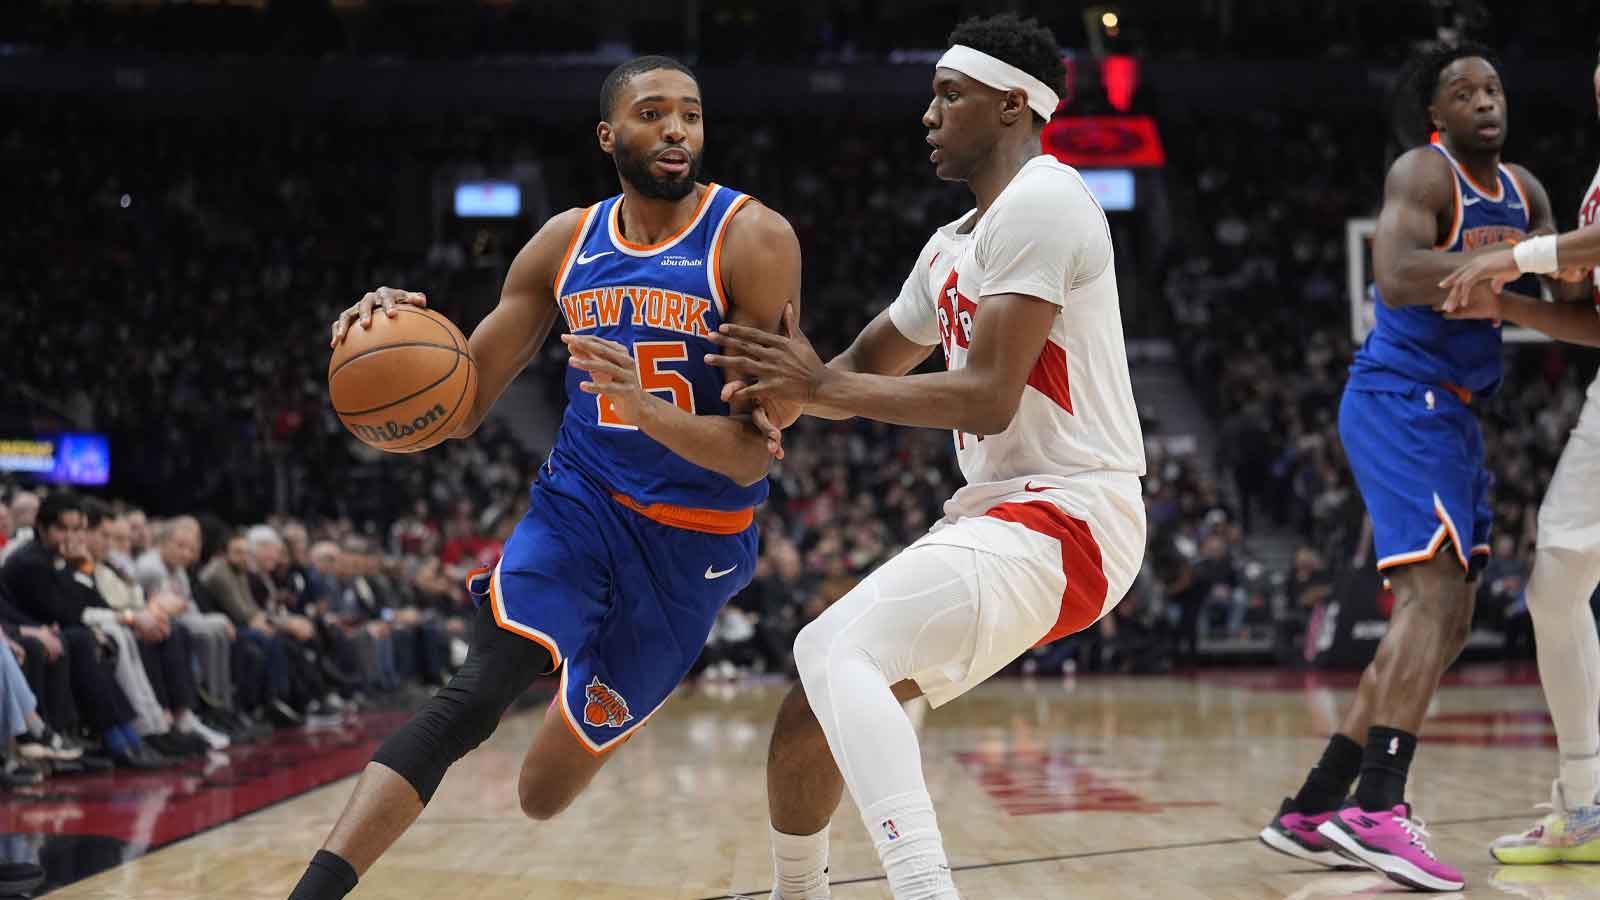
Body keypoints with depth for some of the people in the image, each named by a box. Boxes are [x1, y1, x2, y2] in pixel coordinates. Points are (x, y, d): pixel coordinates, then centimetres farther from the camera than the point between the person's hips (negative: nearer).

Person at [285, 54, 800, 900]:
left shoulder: (752, 240, -13)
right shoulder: (565, 242, 1)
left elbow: (752, 454, -17)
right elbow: (460, 407, 4)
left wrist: (643, 408, -36)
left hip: (695, 542, -2)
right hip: (577, 505, 2)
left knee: (544, 794, 8)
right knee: (471, 696, -27)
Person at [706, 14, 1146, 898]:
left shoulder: (1038, 203, -12)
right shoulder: (955, 244, 19)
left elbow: (987, 395, -20)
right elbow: (870, 364, 28)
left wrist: (820, 386, -13)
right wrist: (789, 391, 4)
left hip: (1064, 515, -10)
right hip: (996, 510, 10)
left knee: (836, 650, -28)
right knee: (809, 716, 11)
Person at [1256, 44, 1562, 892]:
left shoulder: (1524, 192, 17)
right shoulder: (1422, 173, -9)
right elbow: (1397, 278, -26)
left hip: (1451, 414, 10)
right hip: (1400, 400, -10)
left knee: (1446, 620, 9)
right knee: (1433, 594, -23)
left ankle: (1311, 810, 11)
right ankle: (1378, 810, -32)